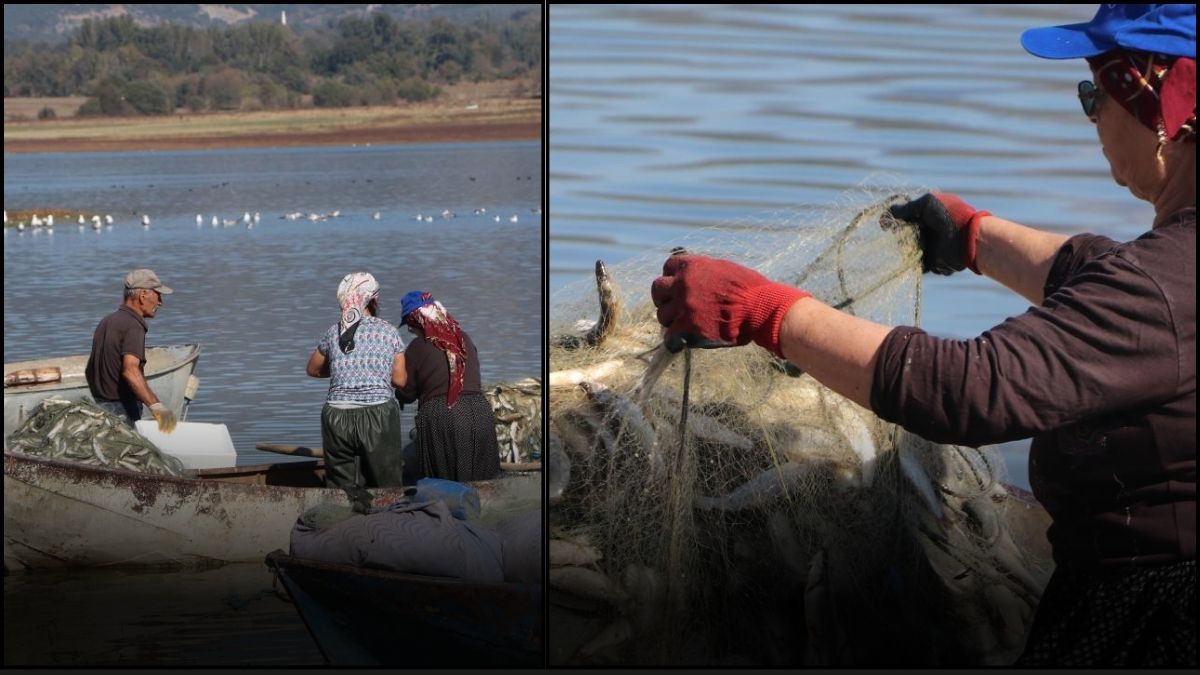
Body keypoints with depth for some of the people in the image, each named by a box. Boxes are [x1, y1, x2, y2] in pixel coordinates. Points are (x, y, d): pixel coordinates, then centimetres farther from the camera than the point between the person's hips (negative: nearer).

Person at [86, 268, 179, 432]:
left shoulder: (106, 322, 16)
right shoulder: (133, 326, -14)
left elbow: (89, 370, 25)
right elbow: (130, 370, -30)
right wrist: (156, 405, -39)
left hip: (100, 406, 9)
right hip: (123, 411, -9)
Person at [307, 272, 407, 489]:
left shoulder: (333, 332, 8)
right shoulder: (388, 331, 1)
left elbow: (313, 369, 22)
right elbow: (400, 379, 2)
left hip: (337, 416, 2)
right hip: (378, 414, -2)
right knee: (386, 490, 2)